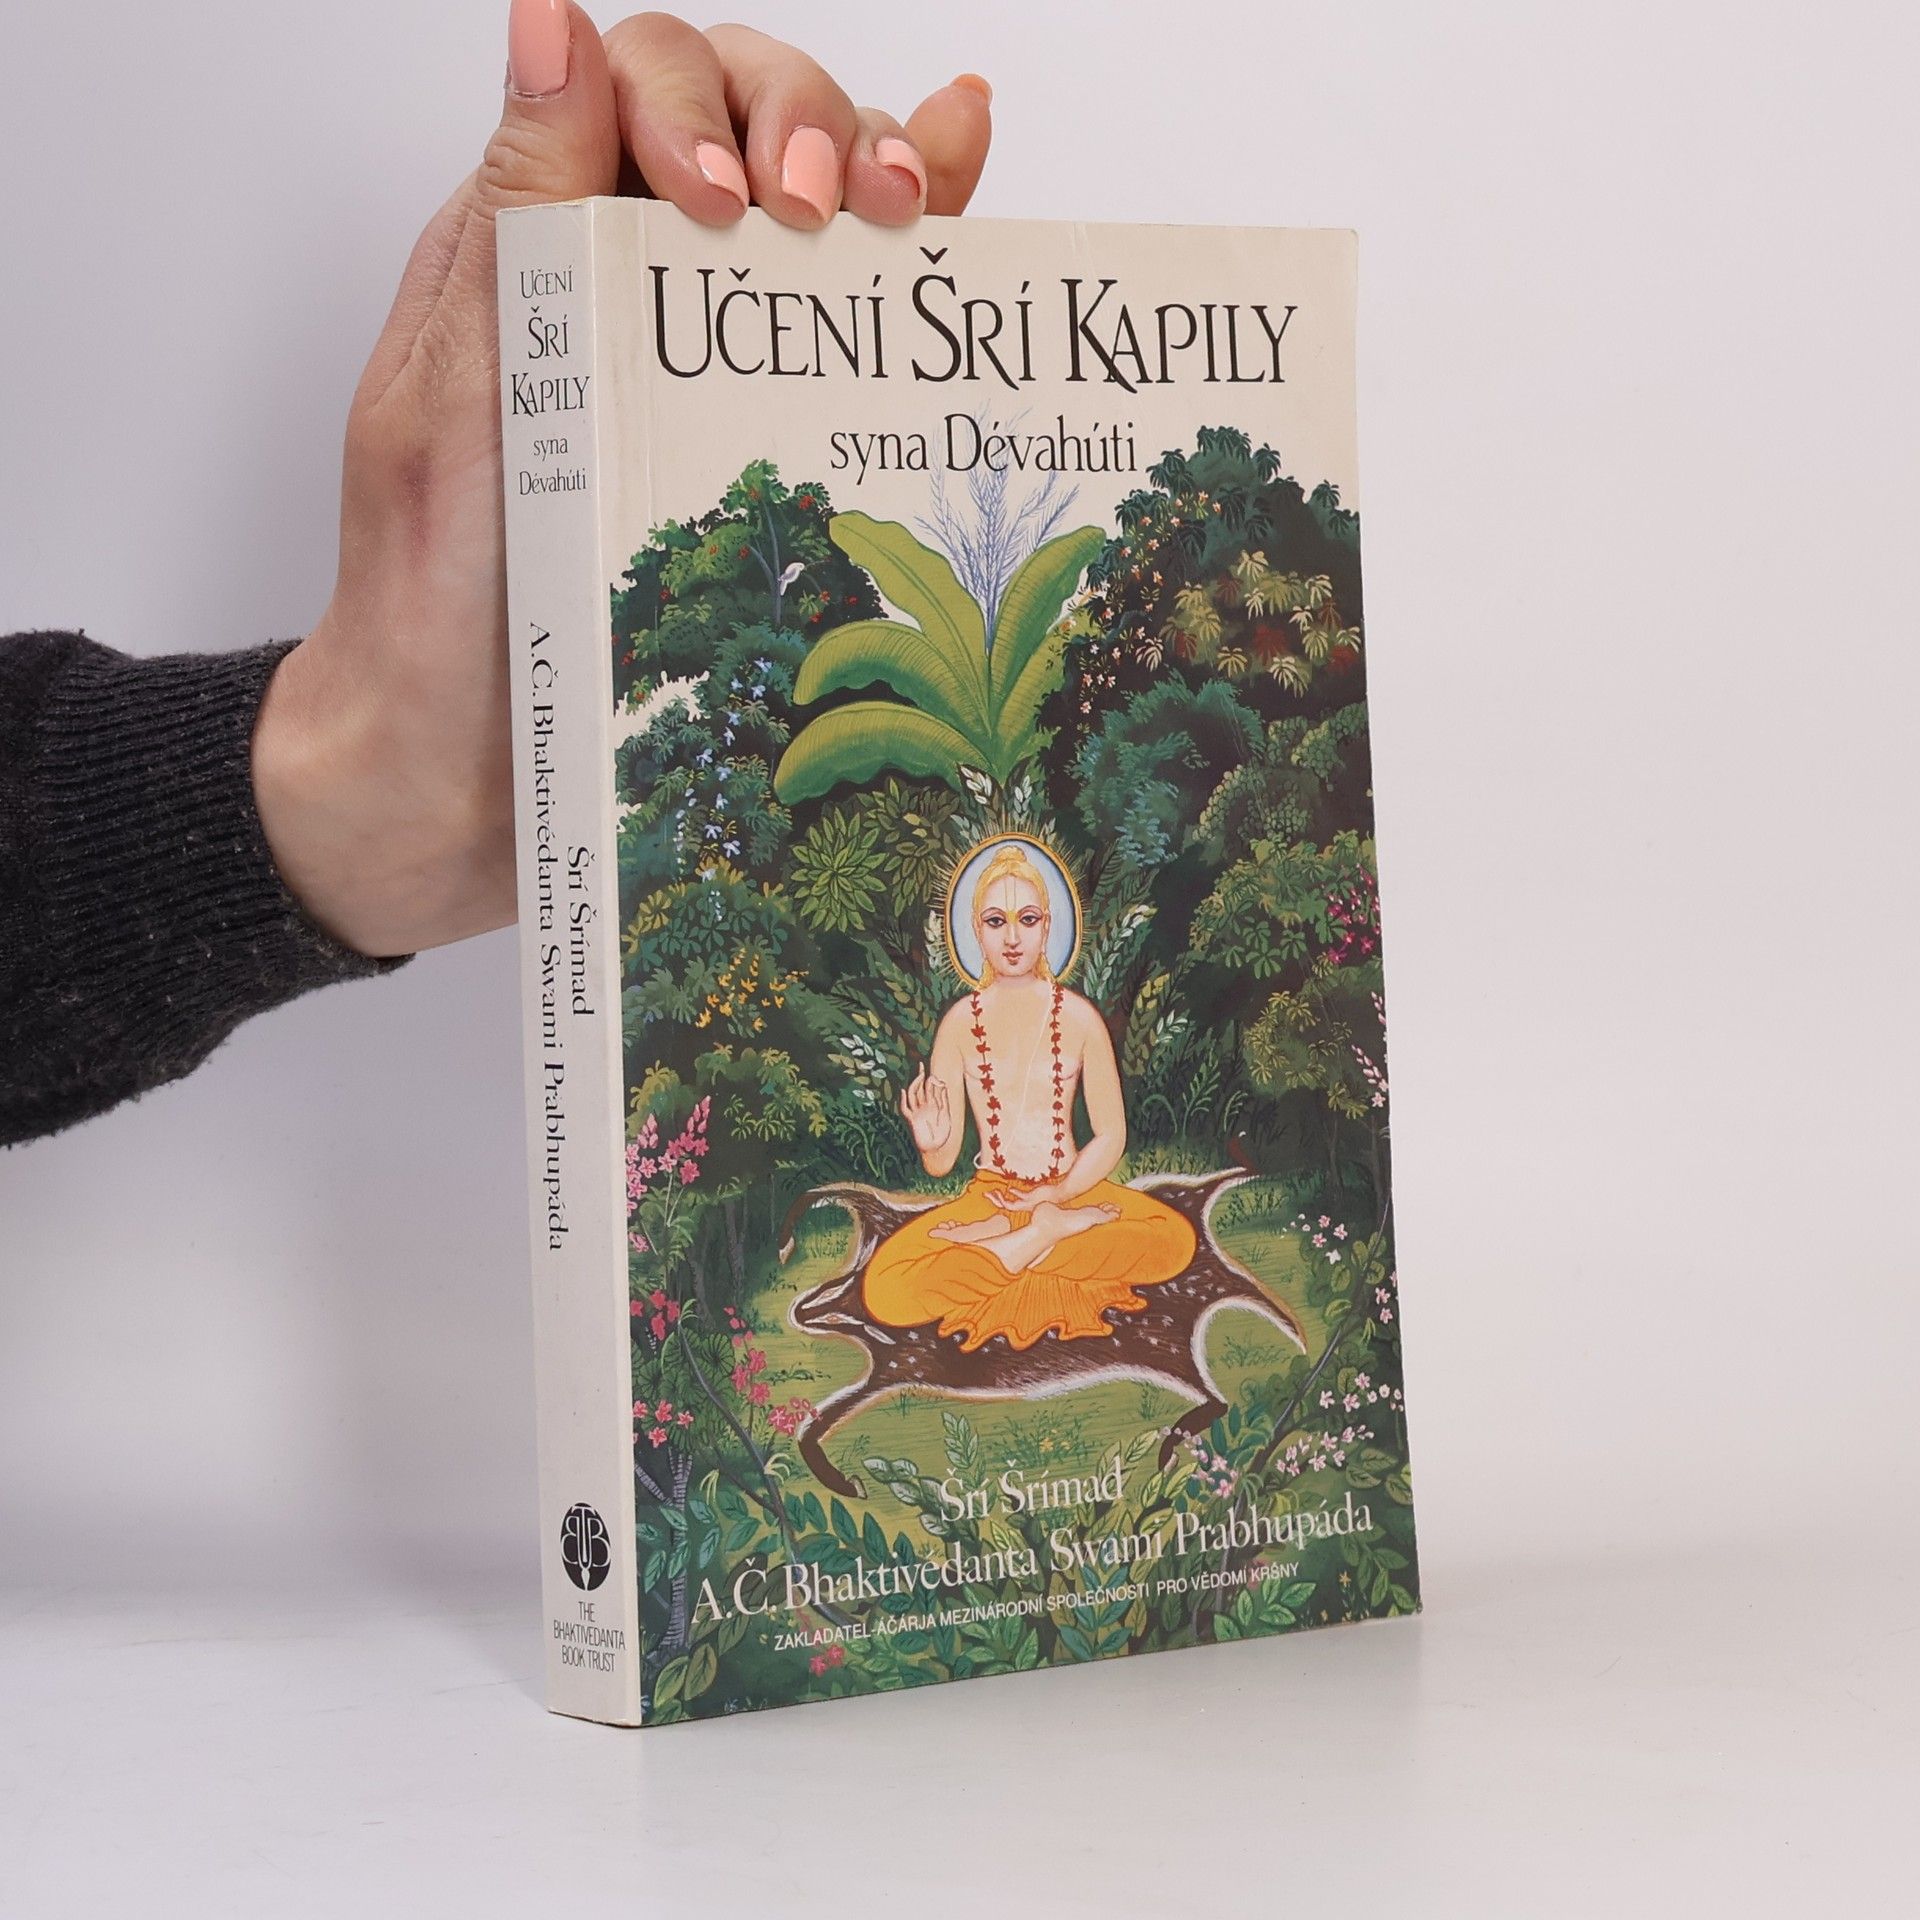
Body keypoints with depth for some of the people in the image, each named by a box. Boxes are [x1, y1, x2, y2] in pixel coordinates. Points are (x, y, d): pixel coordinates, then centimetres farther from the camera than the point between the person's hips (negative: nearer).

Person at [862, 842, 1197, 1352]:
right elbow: (941, 1164, -1)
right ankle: (1051, 1234, -17)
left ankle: (1012, 1247, -17)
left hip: (1072, 1189, 0)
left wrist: (1055, 1194, -15)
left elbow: (1111, 1135, -1)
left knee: (1174, 1238, -30)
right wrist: (931, 1144, -24)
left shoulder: (1079, 1017, -2)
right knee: (884, 1290, -28)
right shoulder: (960, 1022, -1)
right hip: (988, 1196, 0)